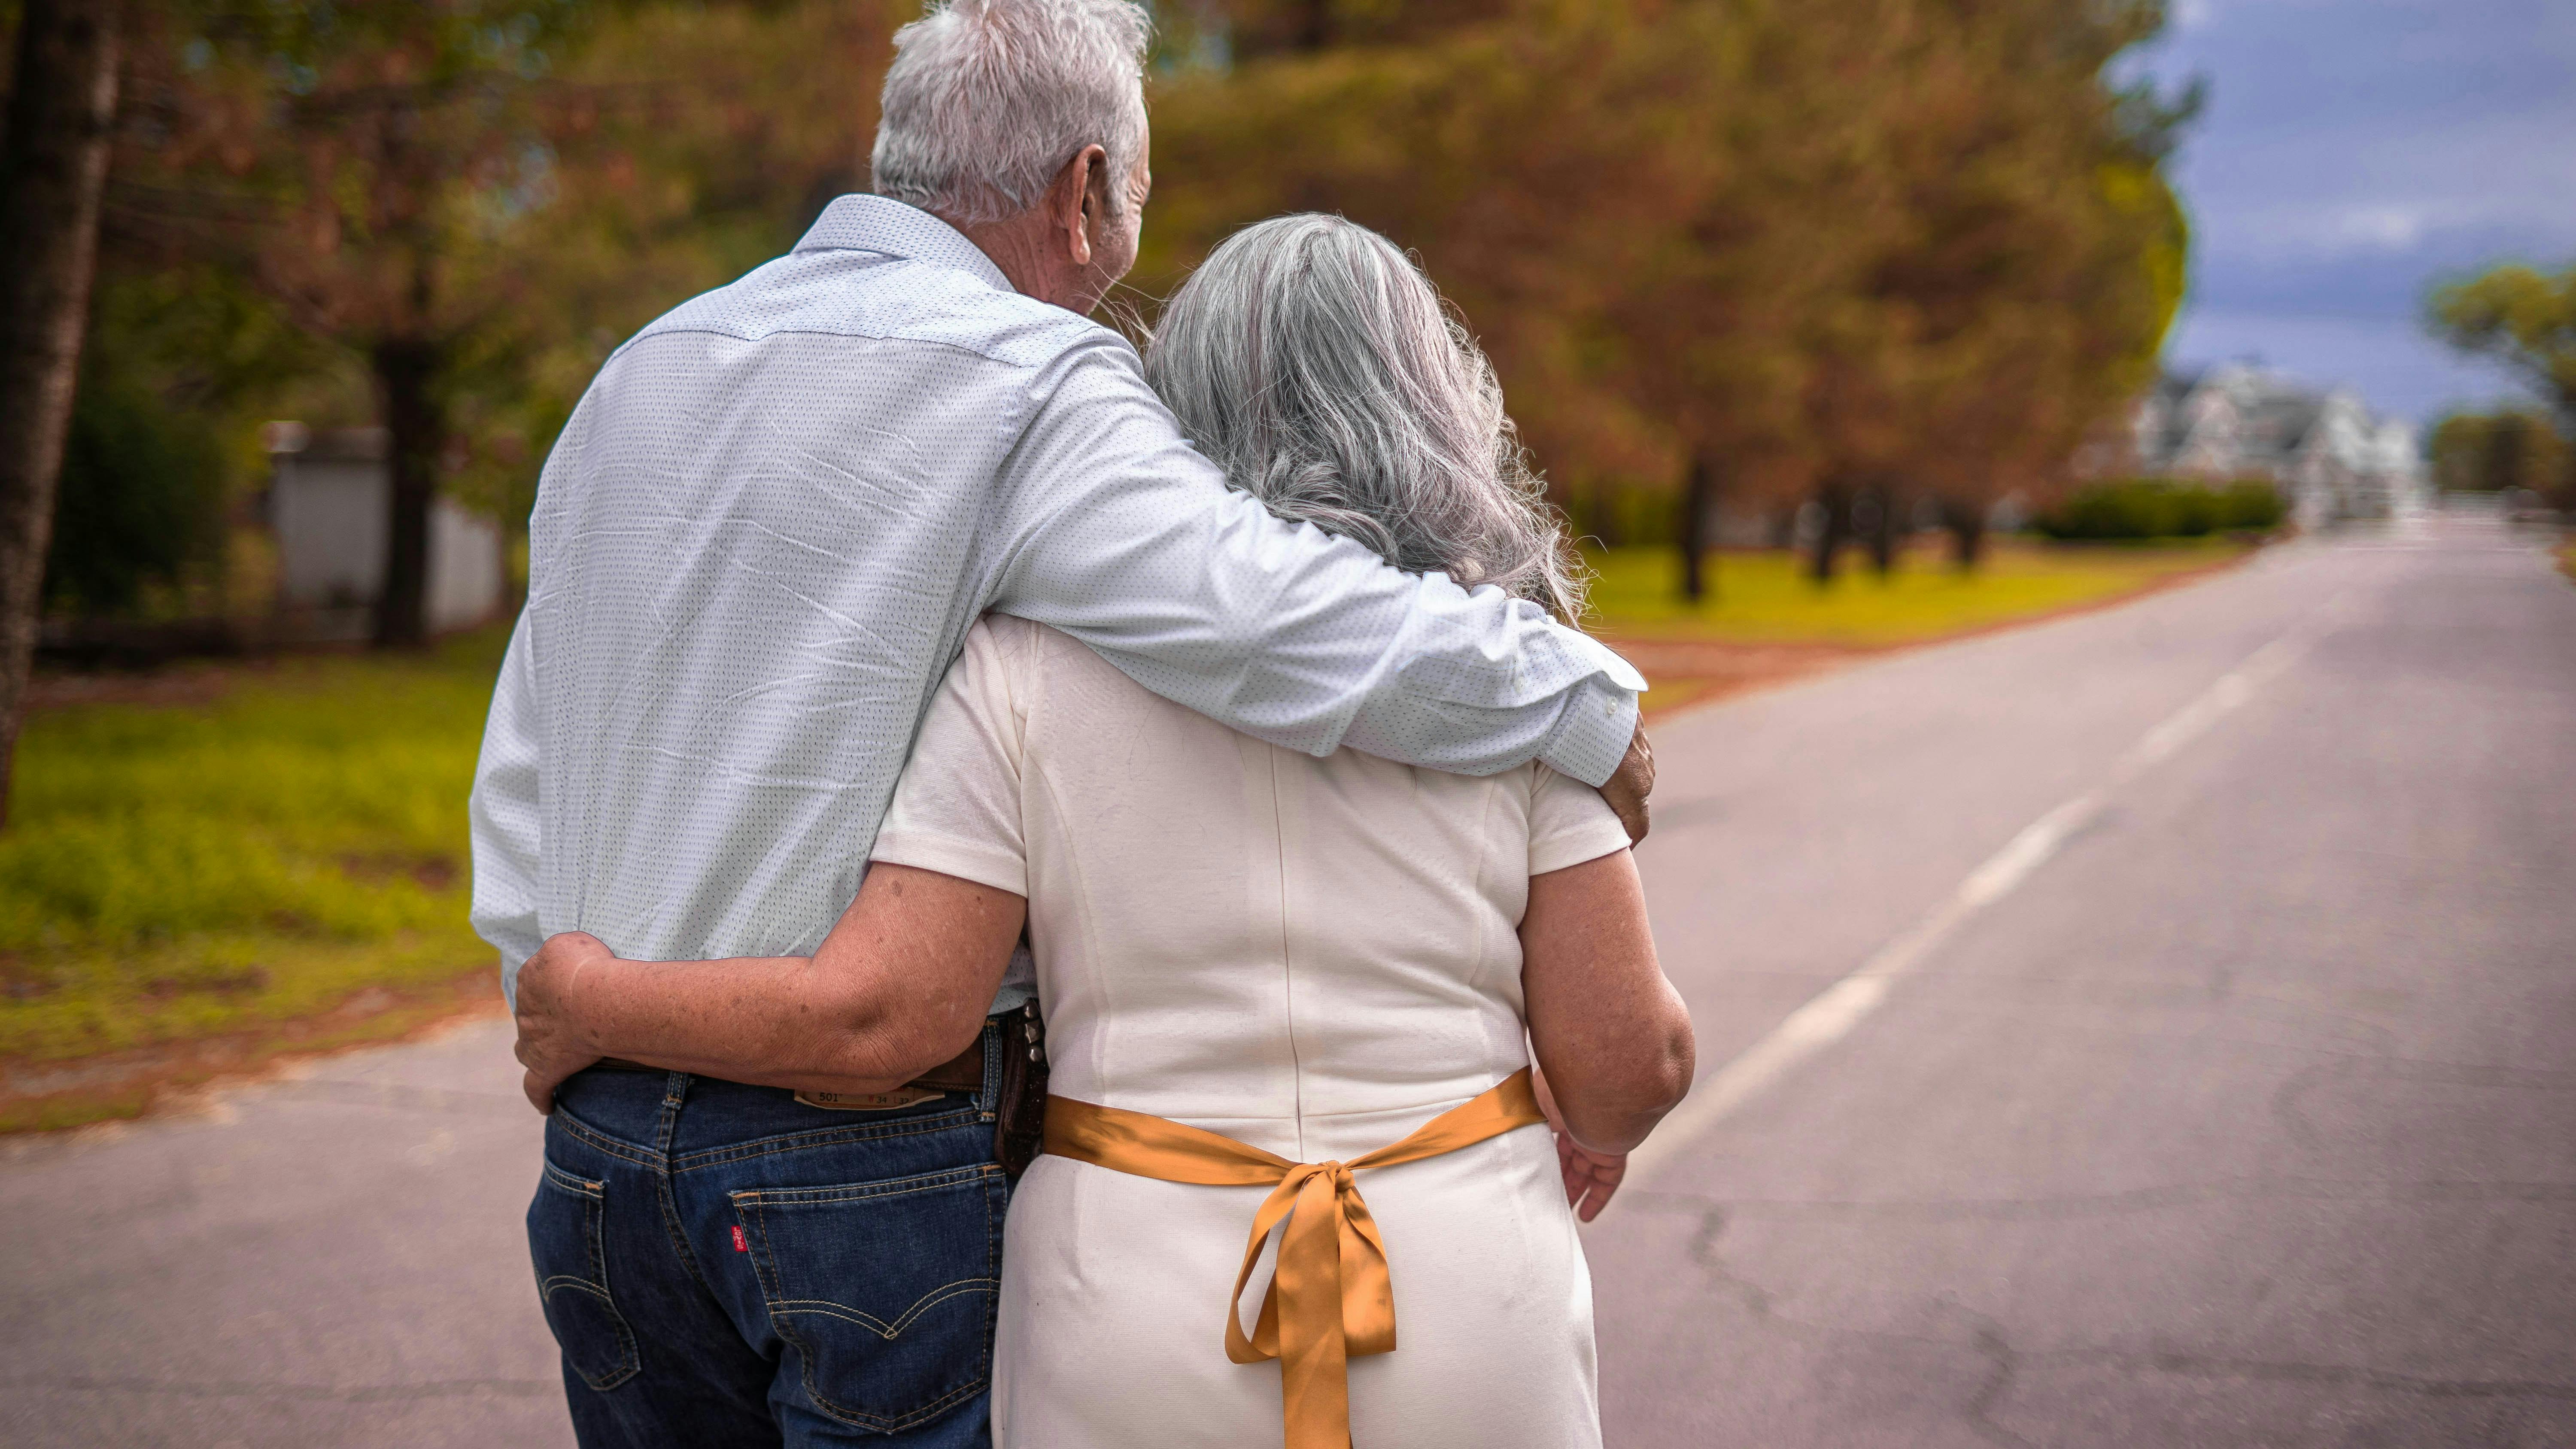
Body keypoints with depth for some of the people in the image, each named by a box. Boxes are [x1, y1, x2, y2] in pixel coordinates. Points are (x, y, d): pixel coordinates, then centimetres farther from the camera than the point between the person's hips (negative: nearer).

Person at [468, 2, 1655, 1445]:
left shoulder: (638, 375, 12)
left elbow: (522, 781, 16)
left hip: (600, 1148, 7)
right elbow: (1290, 623, -25)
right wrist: (1594, 701, -11)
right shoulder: (1030, 384, -12)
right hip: (869, 1164, -7)